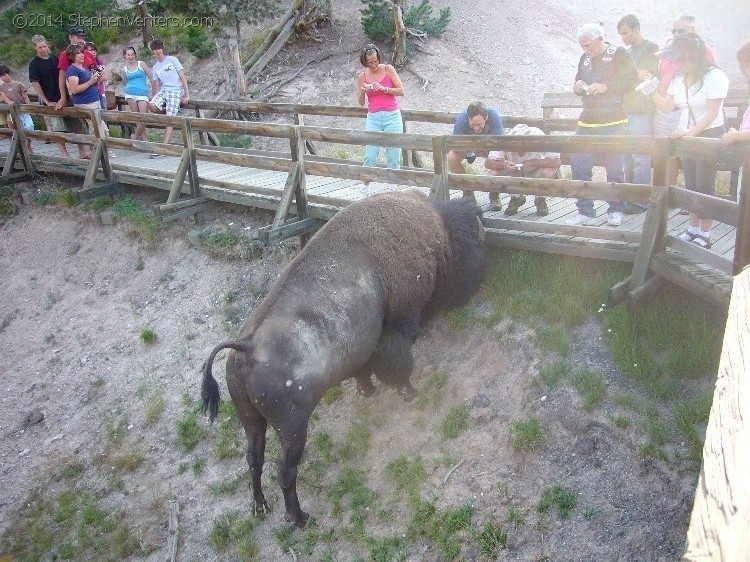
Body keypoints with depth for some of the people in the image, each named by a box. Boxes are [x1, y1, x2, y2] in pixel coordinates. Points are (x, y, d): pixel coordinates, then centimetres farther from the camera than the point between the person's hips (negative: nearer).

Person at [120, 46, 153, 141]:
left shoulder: (141, 64, 4)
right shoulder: (124, 69, 12)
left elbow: (151, 77, 3)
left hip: (142, 93, -2)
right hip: (130, 94, 2)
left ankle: (136, 136, 4)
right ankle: (144, 138, 7)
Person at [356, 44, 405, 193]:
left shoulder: (388, 69, 2)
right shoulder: (362, 76, 6)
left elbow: (401, 91, -1)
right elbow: (361, 103, 9)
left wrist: (384, 88, -14)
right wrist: (363, 91, -11)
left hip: (392, 116, -1)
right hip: (373, 118, 1)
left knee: (393, 154, -2)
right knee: (370, 155, -5)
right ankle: (365, 188, 3)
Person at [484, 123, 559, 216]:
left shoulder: (539, 137, -29)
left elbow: (556, 162, -33)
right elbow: (487, 163, -23)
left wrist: (532, 162, -38)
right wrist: (504, 165, -41)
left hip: (535, 172, -2)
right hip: (513, 173, 2)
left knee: (549, 172, -34)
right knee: (494, 173, -25)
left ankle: (540, 200, -1)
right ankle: (516, 198, 4)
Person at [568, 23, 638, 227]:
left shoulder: (618, 54, -1)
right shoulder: (585, 58, 17)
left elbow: (632, 80, -8)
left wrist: (605, 86, -17)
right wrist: (577, 86, 5)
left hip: (613, 121, -6)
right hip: (587, 121, 6)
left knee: (614, 167, -1)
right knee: (578, 165, -2)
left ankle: (615, 210, 13)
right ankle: (585, 212, 5)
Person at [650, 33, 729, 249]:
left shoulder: (714, 76, -14)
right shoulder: (679, 78, 6)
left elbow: (711, 113, -19)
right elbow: (667, 107, 10)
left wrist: (692, 132, -29)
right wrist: (652, 92, -4)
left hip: (709, 135, -7)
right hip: (687, 135, 7)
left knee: (705, 185, -4)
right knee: (690, 184, 10)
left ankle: (704, 234, 2)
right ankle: (694, 228, 20)